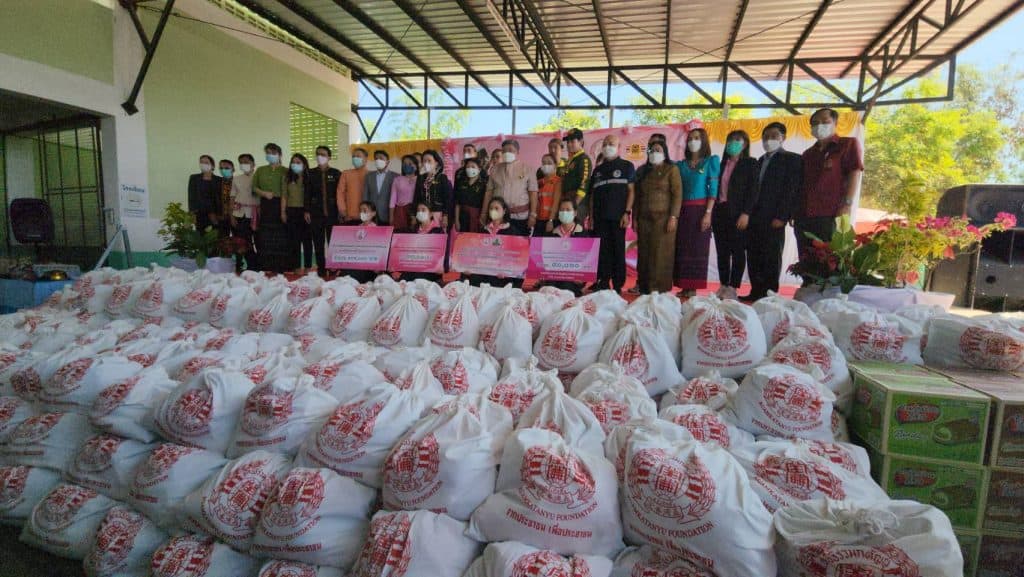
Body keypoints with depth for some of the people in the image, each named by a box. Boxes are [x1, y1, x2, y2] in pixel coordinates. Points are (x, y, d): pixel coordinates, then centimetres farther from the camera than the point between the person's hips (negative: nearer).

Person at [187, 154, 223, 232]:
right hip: (200, 214, 0)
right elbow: (191, 197, 6)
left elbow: (220, 198, 6)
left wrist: (218, 215, -1)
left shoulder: (218, 180, 8)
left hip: (214, 216, 0)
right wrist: (192, 213, -3)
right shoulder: (194, 178, 9)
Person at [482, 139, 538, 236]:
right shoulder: (496, 170, 11)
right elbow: (489, 192, 12)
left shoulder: (527, 170, 1)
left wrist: (533, 215, -9)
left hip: (520, 217, -3)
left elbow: (533, 193, -3)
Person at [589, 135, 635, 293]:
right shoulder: (598, 169, 19)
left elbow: (631, 190, 0)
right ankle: (602, 282, 7)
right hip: (600, 216, 4)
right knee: (602, 250, 2)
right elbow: (592, 194, 17)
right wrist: (591, 216, 8)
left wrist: (627, 212, -10)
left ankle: (618, 285, 3)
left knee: (618, 250, -1)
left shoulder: (626, 166, 8)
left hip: (618, 216, -4)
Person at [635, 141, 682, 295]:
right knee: (644, 253, 2)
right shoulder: (644, 171, 19)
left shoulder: (671, 169, 4)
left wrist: (673, 217, -15)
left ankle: (660, 288, -4)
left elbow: (677, 194, -5)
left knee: (661, 253, -7)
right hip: (644, 218, 5)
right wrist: (635, 218, 10)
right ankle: (644, 286, 7)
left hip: (663, 217, -5)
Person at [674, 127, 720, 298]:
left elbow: (713, 188, -4)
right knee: (682, 248, 1)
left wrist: (708, 213, -12)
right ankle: (684, 287, 5)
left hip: (700, 209, -3)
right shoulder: (681, 164, 14)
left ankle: (693, 287, -1)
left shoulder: (711, 161, 4)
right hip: (683, 210, 4)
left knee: (698, 247, -3)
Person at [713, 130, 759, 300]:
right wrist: (712, 212, 4)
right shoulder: (723, 164, 16)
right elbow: (717, 188, 12)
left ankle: (732, 288, -1)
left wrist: (746, 213, -16)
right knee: (722, 251, 7)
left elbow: (753, 190, -6)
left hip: (738, 213, -5)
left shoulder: (750, 164, 2)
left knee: (738, 251, -3)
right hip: (720, 212, 5)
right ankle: (723, 286, 15)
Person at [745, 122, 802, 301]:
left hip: (773, 218, -6)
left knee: (772, 257, -3)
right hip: (754, 217, 7)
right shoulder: (761, 161, 22)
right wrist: (748, 213, 7)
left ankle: (770, 294, 1)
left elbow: (791, 190, -8)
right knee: (754, 256, 5)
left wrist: (781, 217, -16)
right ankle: (756, 292, 11)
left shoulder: (791, 159, 1)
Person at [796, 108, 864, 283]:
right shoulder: (808, 154, 23)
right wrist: (794, 211, 13)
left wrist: (846, 205, -15)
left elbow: (855, 174, -4)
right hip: (804, 217, 6)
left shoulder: (848, 144, 5)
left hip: (830, 215, -6)